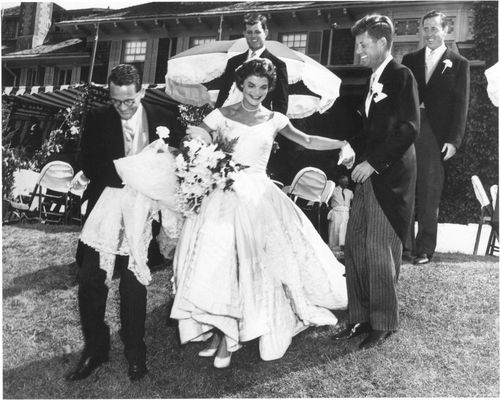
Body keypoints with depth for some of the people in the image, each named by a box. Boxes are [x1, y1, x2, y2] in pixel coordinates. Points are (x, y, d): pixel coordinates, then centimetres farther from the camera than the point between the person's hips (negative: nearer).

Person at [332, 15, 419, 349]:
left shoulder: (401, 75, -8)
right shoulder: (374, 78, 17)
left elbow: (408, 129, -17)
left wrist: (374, 162, -17)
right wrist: (352, 146, 8)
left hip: (390, 177, -8)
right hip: (369, 174, 8)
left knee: (379, 251, -1)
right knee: (355, 245, 8)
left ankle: (384, 323, 16)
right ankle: (362, 318, 21)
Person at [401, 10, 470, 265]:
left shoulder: (458, 64, 7)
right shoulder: (410, 60, 14)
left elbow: (461, 105, 1)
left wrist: (453, 141, -8)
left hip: (436, 138, -2)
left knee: (429, 196, 1)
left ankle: (425, 249, 9)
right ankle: (404, 243, 12)